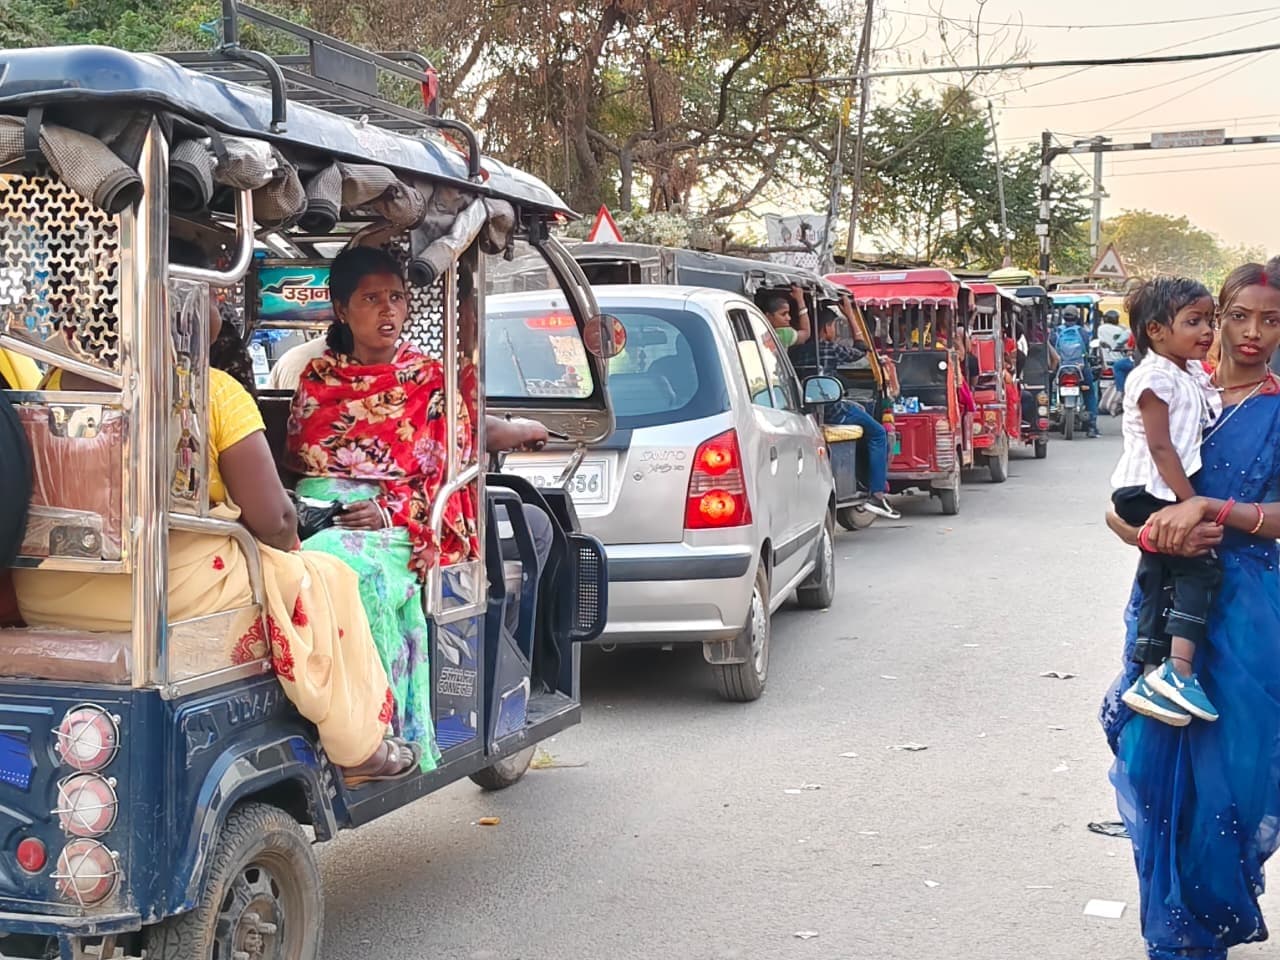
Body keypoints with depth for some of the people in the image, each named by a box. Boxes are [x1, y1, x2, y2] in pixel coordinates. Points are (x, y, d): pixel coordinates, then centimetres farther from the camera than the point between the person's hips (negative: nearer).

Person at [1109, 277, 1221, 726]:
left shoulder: (1194, 375, 13)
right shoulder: (1155, 378, -16)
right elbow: (1160, 446, -21)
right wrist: (1192, 503, -22)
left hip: (1165, 497, 9)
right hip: (1147, 494, -9)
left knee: (1157, 579, 8)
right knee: (1199, 566, -14)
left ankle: (1151, 679, 11)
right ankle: (1177, 671, -18)